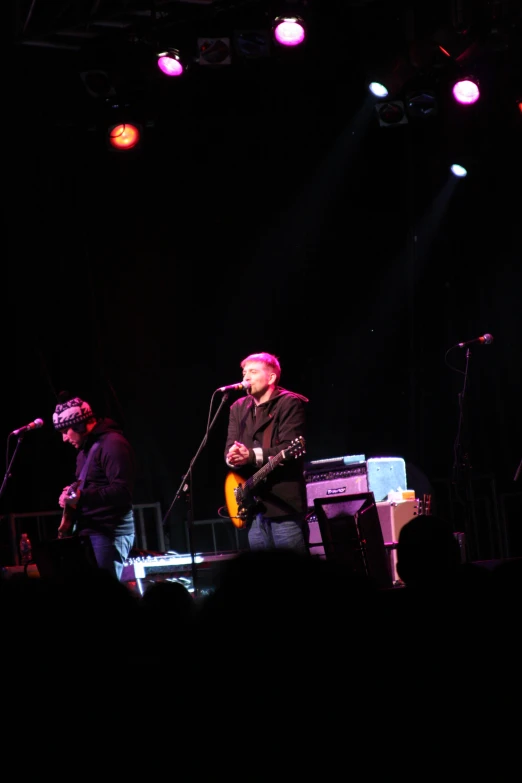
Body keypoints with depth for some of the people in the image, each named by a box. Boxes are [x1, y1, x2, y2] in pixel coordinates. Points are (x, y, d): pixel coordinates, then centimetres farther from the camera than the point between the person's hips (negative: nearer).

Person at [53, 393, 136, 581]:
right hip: (87, 532, 10)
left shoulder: (112, 444, -13)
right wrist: (70, 495, 9)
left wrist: (81, 497, -29)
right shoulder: (86, 448, 20)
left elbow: (122, 491, -23)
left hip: (108, 534, -10)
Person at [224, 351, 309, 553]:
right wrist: (233, 457, -16)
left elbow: (290, 449, -16)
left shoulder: (290, 403, -6)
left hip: (284, 501, -7)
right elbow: (230, 448, 8)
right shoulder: (238, 408, 15)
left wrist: (251, 455, -25)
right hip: (253, 505, 7)